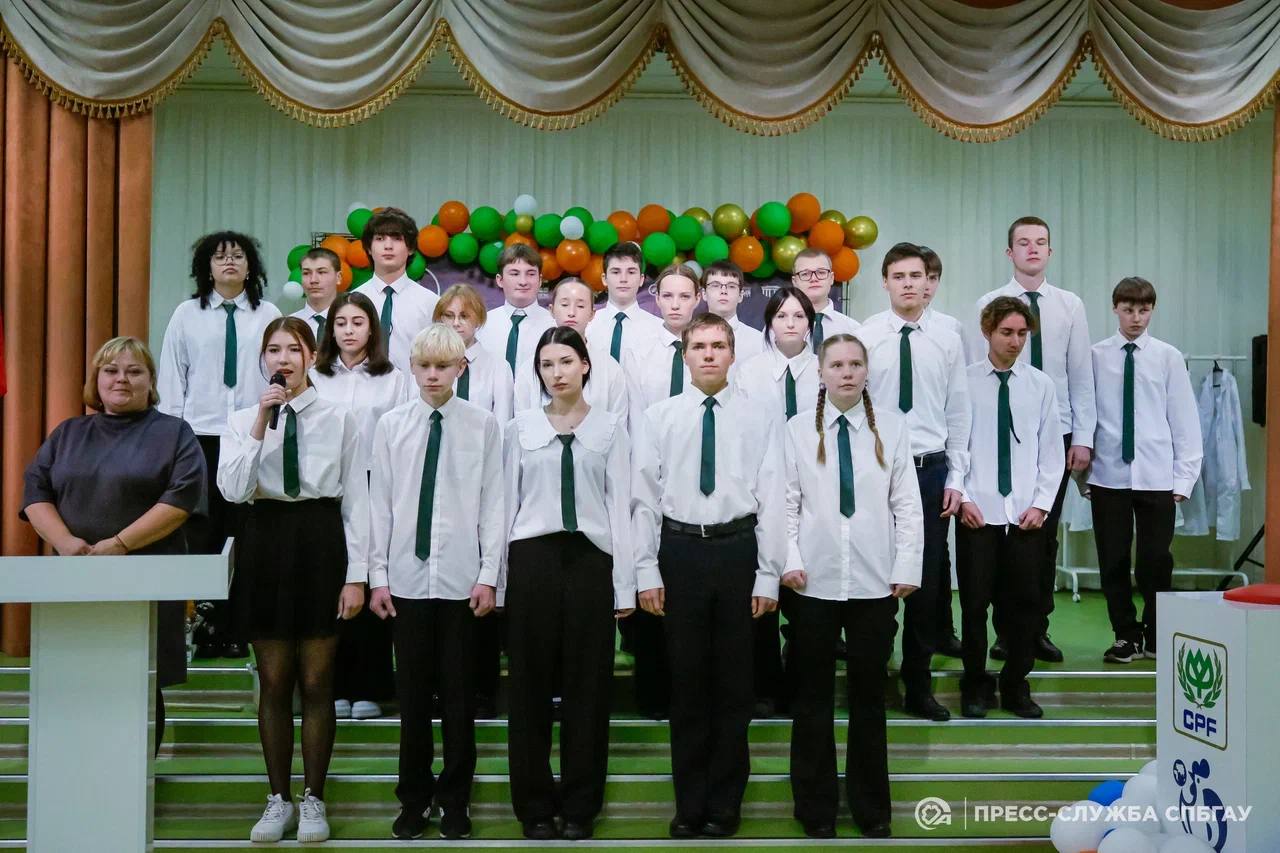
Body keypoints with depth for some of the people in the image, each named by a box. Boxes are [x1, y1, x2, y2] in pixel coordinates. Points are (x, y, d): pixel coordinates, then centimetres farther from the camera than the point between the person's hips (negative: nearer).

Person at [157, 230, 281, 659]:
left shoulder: (269, 316, 5)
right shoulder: (186, 315, 7)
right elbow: (170, 379, 7)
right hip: (200, 435, 0)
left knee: (245, 533, 2)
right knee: (199, 532, 1)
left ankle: (234, 629, 11)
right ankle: (202, 624, 9)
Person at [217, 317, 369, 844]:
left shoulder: (339, 419, 0)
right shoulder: (242, 420, 6)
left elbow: (356, 501, -1)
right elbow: (232, 489, -8)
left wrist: (356, 576, -6)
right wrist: (260, 426, -14)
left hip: (321, 544, -2)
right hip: (264, 544, 2)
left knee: (316, 681, 5)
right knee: (274, 682, 8)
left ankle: (313, 800, 17)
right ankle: (279, 799, 21)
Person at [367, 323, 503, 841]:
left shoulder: (483, 425, -1)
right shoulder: (391, 425, 4)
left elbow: (493, 503, -1)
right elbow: (380, 503, 4)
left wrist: (489, 576, -5)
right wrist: (378, 576, 1)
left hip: (461, 578, -1)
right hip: (407, 576, 1)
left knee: (458, 693, 7)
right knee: (412, 693, 9)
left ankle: (455, 802, 21)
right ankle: (414, 800, 23)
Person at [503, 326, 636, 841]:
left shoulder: (611, 427, 5)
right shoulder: (521, 428, 8)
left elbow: (619, 505, 1)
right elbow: (508, 502, 7)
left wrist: (624, 585, -3)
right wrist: (498, 578, 3)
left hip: (590, 557, -1)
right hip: (533, 558, 1)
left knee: (587, 684, 4)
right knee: (531, 684, 5)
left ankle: (579, 807, 17)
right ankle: (535, 807, 18)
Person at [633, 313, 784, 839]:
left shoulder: (759, 420, 2)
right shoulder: (658, 418, 4)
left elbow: (772, 500, 0)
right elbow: (644, 497, 2)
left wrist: (768, 575, -4)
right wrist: (647, 570, -3)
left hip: (738, 549, 0)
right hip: (680, 550, 0)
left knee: (734, 682, 8)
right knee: (687, 680, 8)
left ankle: (724, 805, 23)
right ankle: (689, 805, 22)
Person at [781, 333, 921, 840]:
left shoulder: (891, 427, 1)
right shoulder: (798, 429, 1)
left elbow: (907, 504, 1)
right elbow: (788, 502, 1)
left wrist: (907, 568, -3)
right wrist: (790, 561, -8)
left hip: (874, 581, 0)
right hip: (814, 581, 0)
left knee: (869, 696, 11)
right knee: (812, 698, 8)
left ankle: (872, 809, 26)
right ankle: (816, 809, 22)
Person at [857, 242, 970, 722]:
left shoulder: (947, 341, 5)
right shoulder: (864, 337, -2)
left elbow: (958, 414, 7)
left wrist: (956, 478, 3)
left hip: (932, 470, 2)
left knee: (927, 582, 8)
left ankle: (919, 687, 21)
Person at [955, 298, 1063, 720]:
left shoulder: (1040, 385, 6)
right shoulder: (964, 381, -1)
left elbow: (1051, 451, 8)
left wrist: (1041, 504, 0)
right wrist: (961, 497, -7)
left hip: (1026, 514, 2)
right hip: (977, 511, -2)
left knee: (1024, 602, 7)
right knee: (974, 602, 3)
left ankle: (1016, 685, 22)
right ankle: (976, 685, 18)